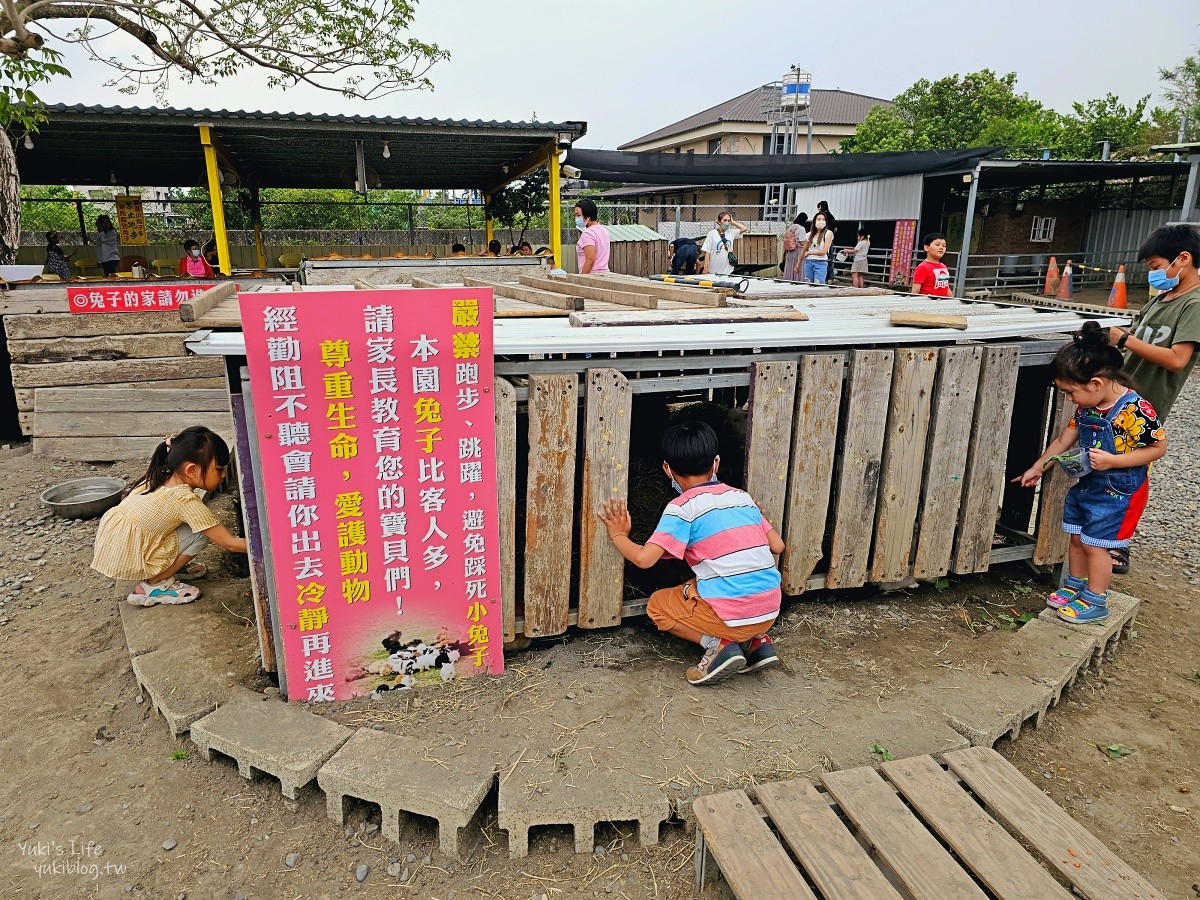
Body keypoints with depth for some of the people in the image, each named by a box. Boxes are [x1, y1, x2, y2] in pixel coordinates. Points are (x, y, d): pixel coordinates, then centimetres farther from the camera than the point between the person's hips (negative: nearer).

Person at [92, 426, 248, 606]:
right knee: (202, 531, -11)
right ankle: (153, 584, -5)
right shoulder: (186, 500, -21)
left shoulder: (160, 477, 1)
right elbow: (231, 544, -18)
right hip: (126, 563, -8)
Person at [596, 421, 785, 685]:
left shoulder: (682, 507, -8)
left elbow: (644, 558, -15)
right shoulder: (742, 497, 9)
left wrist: (618, 535, 5)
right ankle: (757, 641, 15)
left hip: (731, 614, -6)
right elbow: (778, 546, 13)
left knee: (657, 605, 18)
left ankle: (719, 644, -1)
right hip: (770, 612, 6)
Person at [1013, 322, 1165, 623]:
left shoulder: (1135, 409, -25)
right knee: (1076, 538, 16)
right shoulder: (1087, 407, -2)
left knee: (1095, 544, 0)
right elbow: (1065, 439, 9)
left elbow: (1158, 447, -18)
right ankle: (1075, 586, 35)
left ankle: (1095, 602, 16)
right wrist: (1038, 468, 12)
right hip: (1085, 484, 7)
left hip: (1118, 491, -7)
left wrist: (1112, 460, -27)